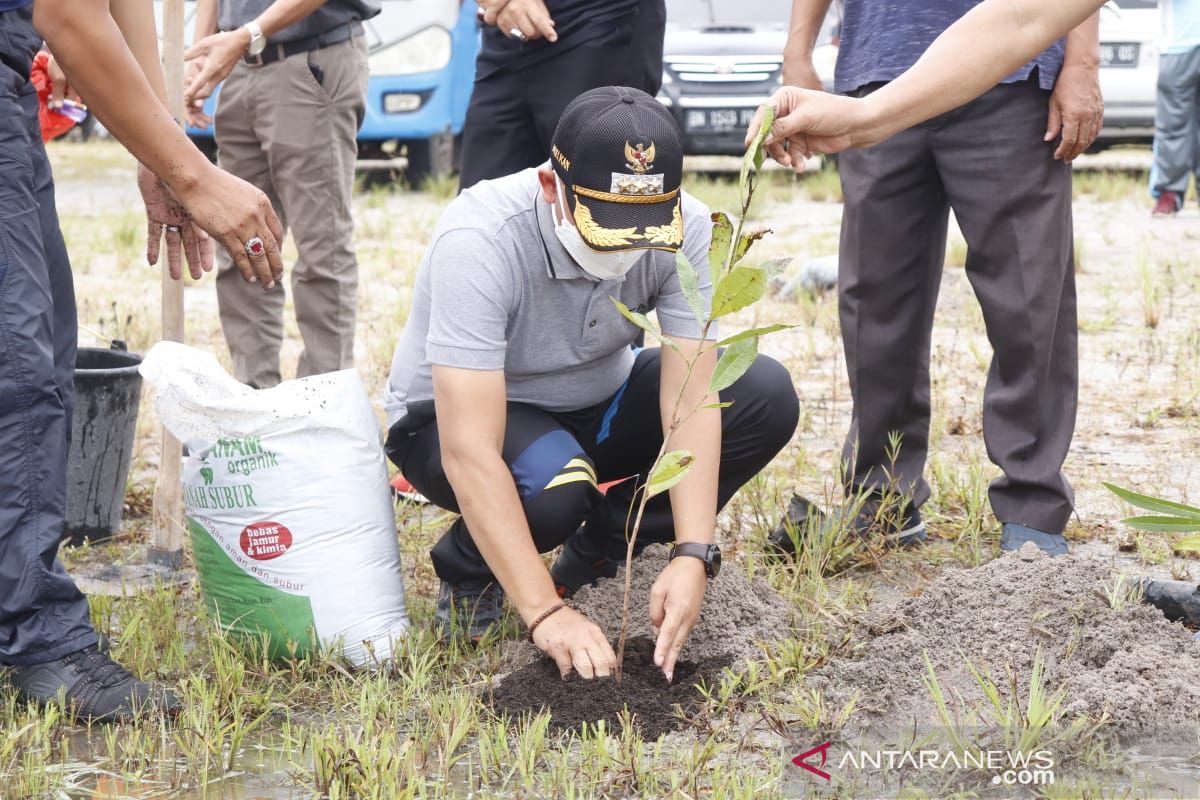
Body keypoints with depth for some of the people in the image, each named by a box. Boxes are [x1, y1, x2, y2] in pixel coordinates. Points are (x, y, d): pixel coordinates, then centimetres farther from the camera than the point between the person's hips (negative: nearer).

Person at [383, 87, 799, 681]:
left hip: (594, 407, 5)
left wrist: (693, 557, -35)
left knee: (767, 396, -18)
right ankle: (468, 571, -3)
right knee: (551, 481, -39)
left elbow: (690, 400, -22)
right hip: (456, 417, -5)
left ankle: (602, 546, 2)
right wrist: (545, 613, -43)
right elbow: (470, 453, -39)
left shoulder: (683, 228, -22)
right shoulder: (478, 241, -35)